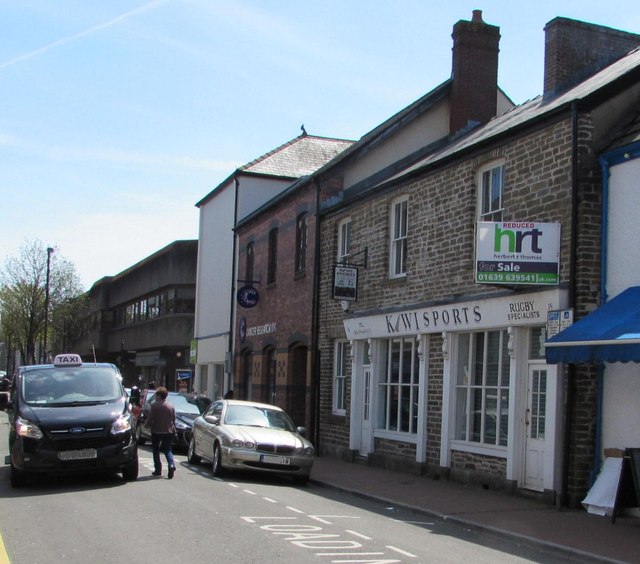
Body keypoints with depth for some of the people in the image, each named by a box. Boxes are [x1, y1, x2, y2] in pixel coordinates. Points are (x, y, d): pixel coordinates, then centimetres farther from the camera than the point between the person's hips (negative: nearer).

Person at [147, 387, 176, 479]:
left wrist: (151, 426, 7)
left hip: (156, 431, -3)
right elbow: (174, 420, 6)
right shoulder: (171, 407, 2)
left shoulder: (154, 406, -10)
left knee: (156, 450, 13)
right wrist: (173, 429, 16)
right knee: (168, 450, 9)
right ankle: (171, 465, -16)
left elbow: (150, 419, -11)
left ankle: (158, 470, 12)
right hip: (168, 431, 3)